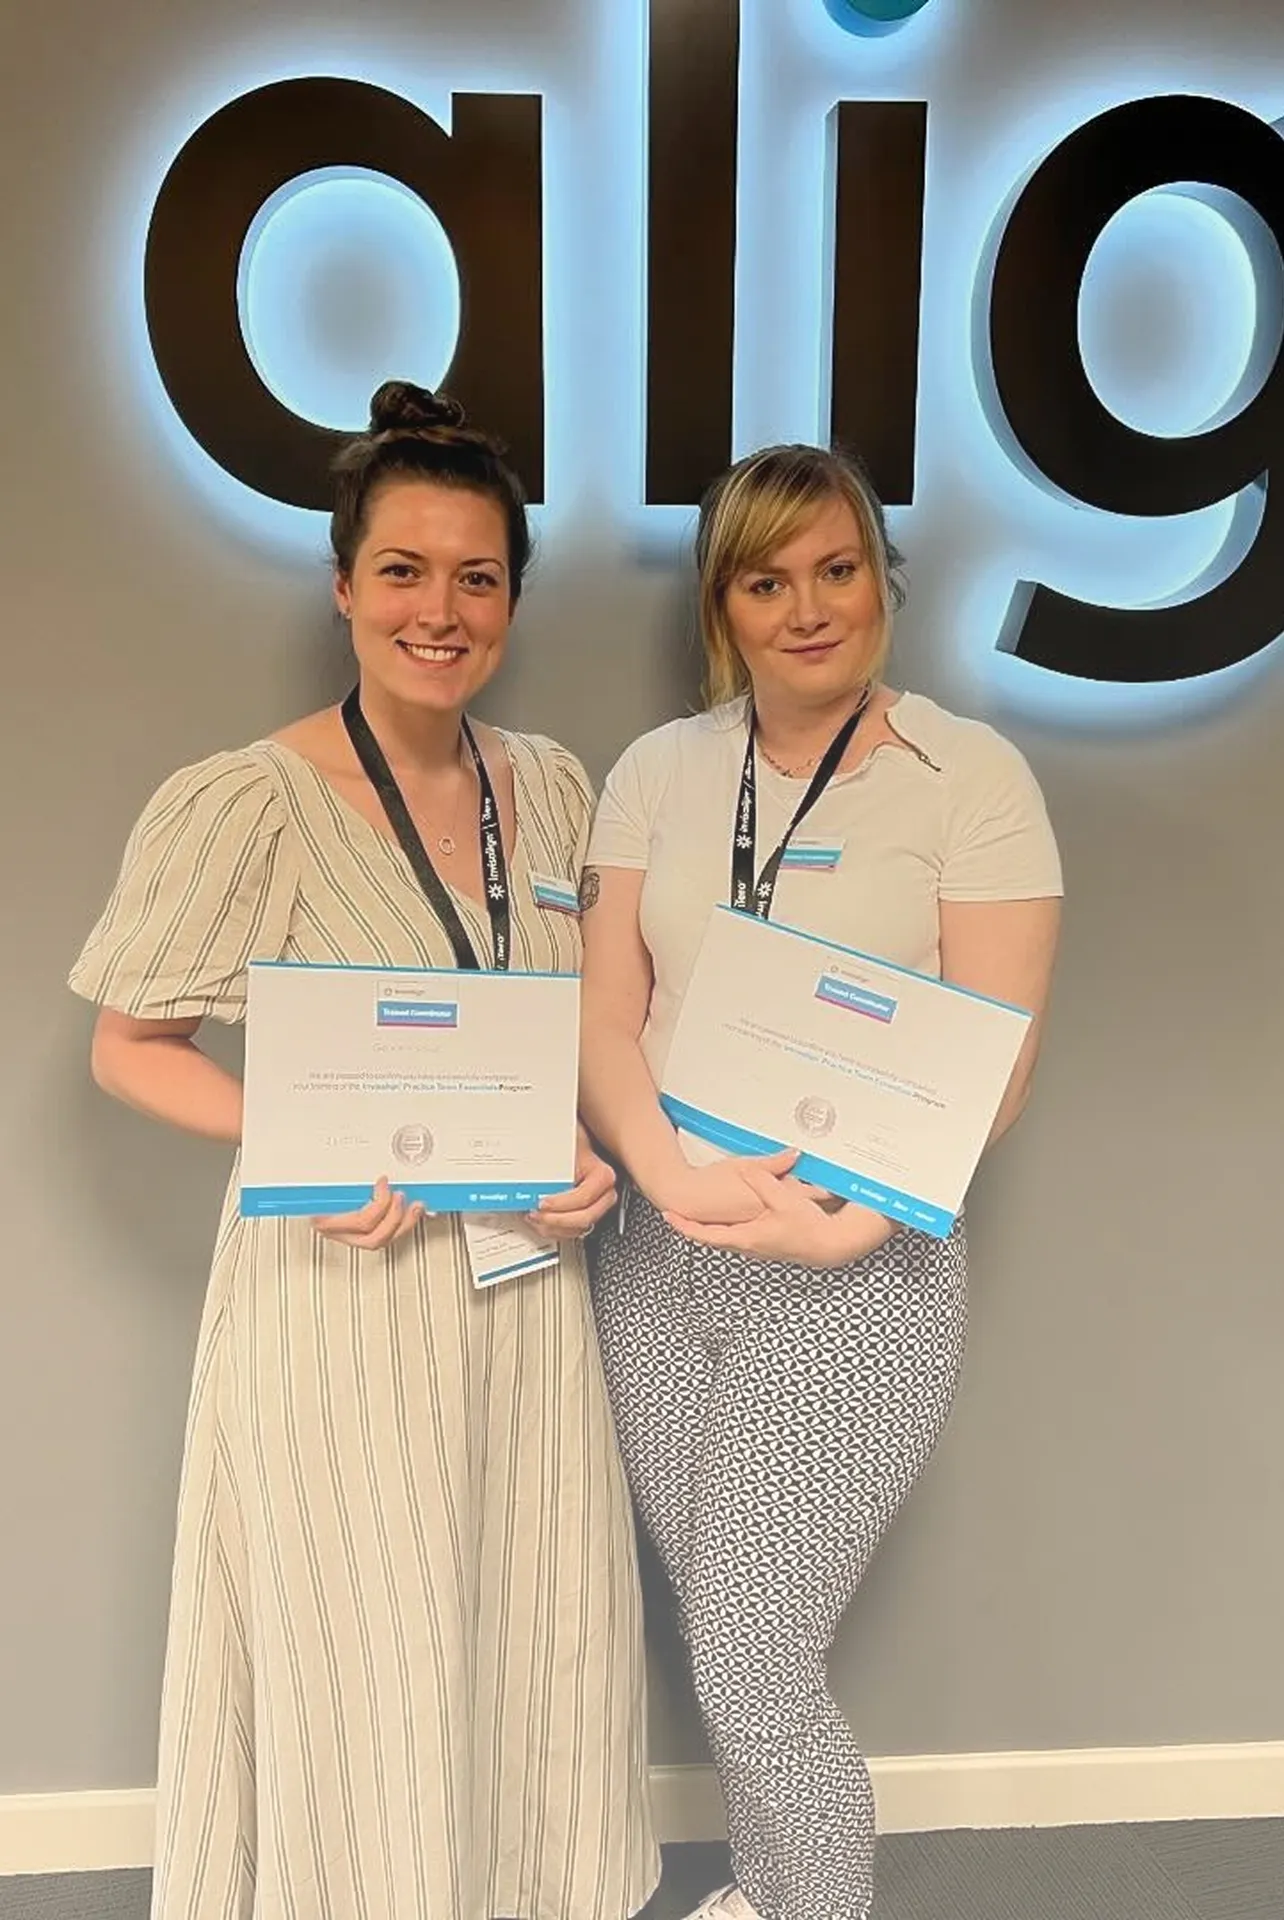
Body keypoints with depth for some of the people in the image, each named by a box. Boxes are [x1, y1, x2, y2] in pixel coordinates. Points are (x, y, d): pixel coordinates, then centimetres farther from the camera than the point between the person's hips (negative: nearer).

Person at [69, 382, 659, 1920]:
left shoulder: (550, 785, 3)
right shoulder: (248, 802, -13)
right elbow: (128, 1048, -6)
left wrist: (594, 1152, -5)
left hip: (527, 1269, 5)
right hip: (345, 1277, -5)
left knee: (539, 1634, 18)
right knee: (361, 1664, 10)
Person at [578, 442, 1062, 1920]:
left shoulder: (970, 775, -6)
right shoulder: (657, 772, 5)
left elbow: (994, 1069, -9)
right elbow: (604, 1017, 0)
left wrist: (838, 1226, -20)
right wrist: (673, 1175, -18)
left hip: (857, 1278, -4)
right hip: (657, 1257, 4)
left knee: (753, 1670, 0)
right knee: (722, 1638, 17)